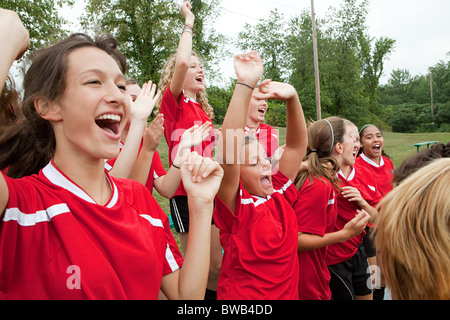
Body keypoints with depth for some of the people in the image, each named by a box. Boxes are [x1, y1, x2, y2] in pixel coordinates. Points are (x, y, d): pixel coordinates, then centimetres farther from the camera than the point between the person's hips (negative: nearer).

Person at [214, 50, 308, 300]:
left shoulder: (279, 195, -4)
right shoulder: (236, 205, -18)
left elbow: (297, 145, -5)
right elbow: (228, 151, -34)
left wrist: (292, 97, -18)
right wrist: (244, 86, -38)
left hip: (289, 293, 6)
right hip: (242, 295, -6)